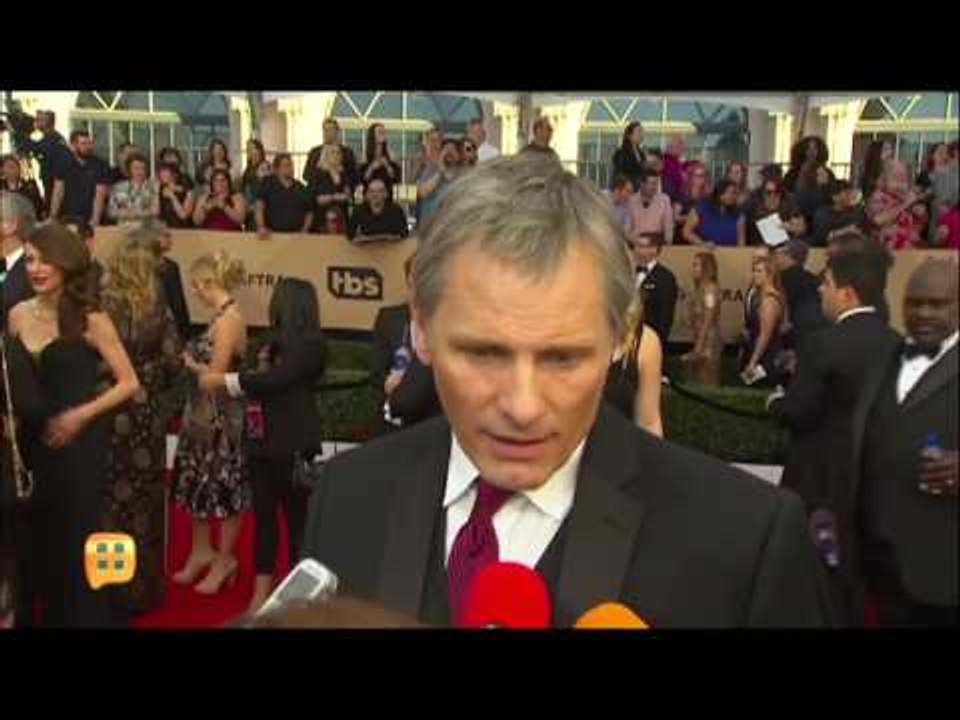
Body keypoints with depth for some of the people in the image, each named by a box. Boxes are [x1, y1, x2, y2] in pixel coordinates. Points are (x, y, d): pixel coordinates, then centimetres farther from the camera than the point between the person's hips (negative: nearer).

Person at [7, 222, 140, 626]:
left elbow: (129, 383, -10)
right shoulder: (18, 315, 3)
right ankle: (53, 616, 31)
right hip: (33, 442, 5)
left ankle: (89, 617, 21)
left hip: (81, 442, -4)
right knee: (42, 538, 13)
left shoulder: (91, 320, -10)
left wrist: (81, 415, -17)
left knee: (79, 539, 3)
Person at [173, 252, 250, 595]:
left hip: (221, 415, -9)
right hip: (204, 411, 9)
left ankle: (225, 559, 22)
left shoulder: (230, 317, -20)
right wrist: (192, 358, -2)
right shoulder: (221, 315, 7)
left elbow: (216, 374, -21)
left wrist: (189, 362, -7)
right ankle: (202, 552, 31)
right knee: (198, 481, 17)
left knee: (223, 485, 6)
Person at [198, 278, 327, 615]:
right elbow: (263, 384, 10)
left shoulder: (312, 345, -11)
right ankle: (262, 590, 20)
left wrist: (223, 380, -17)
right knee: (264, 513, 11)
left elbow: (276, 379, -21)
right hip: (264, 438, 7)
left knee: (297, 514, 4)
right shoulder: (275, 341, 10)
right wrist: (261, 363, -7)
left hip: (294, 444, -7)